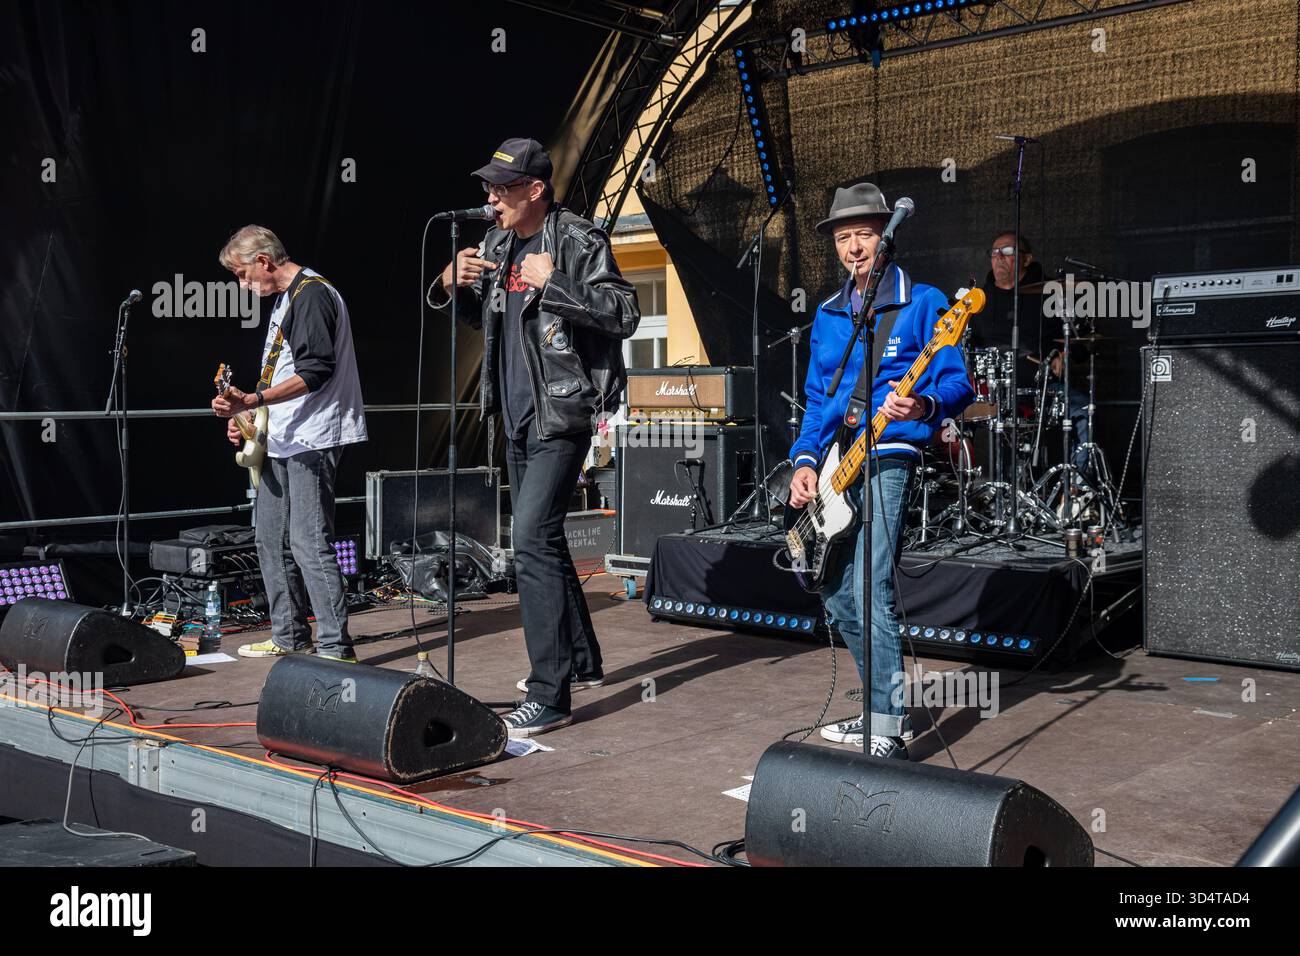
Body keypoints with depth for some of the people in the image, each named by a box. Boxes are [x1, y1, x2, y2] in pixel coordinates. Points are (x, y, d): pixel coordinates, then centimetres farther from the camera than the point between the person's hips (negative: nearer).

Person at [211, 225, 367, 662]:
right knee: (271, 539, 14)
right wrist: (246, 417, 18)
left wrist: (253, 400, -26)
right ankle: (290, 637, 23)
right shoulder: (284, 299, 21)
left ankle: (336, 648, -9)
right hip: (282, 440, 11)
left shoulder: (312, 294, -12)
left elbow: (316, 370, -22)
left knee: (308, 544, -13)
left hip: (311, 441, -11)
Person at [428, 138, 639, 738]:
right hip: (518, 419, 9)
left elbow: (624, 313, -18)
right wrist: (455, 283, 1)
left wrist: (553, 283, -23)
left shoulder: (577, 240, -10)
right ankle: (581, 660, 31)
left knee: (532, 539, -16)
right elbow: (476, 316, 22)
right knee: (540, 541, 15)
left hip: (561, 417, -9)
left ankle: (550, 695, -12)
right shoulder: (498, 243, 12)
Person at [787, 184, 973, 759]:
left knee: (871, 588, -18)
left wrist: (923, 405, -30)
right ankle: (881, 707, 26)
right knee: (839, 599, 11)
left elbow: (957, 383, -8)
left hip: (887, 459, -7)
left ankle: (888, 730, -13)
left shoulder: (921, 303, -2)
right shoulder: (827, 316, 16)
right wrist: (805, 460, 3)